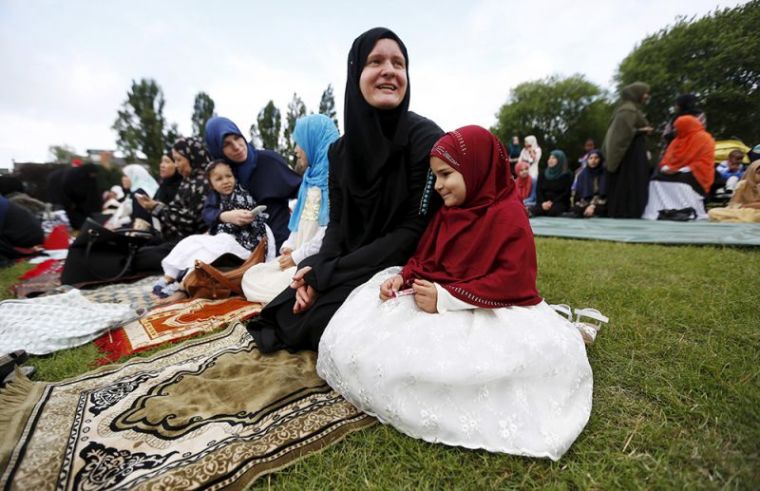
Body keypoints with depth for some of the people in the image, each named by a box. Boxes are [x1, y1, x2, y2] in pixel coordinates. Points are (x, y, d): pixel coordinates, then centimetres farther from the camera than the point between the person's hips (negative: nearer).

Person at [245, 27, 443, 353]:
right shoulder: (341, 150, 3)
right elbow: (337, 224, 6)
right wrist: (317, 270, -16)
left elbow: (415, 231, -19)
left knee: (318, 320, -19)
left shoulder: (426, 139, -14)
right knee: (288, 311, -7)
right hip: (353, 267, 5)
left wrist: (326, 275, -18)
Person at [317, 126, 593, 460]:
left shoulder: (508, 214, -13)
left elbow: (514, 280, -21)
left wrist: (447, 298, -27)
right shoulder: (447, 212, 12)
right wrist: (401, 278, -9)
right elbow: (423, 257, 14)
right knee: (357, 337, 0)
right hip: (434, 298, 9)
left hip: (486, 312, -8)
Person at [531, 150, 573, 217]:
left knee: (553, 211, -36)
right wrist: (542, 203, -14)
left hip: (560, 203, -2)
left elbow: (566, 193, -5)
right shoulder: (543, 174, 15)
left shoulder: (567, 175, 3)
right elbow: (538, 191, 5)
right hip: (544, 203, 2)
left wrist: (552, 202, -18)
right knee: (533, 210, -32)